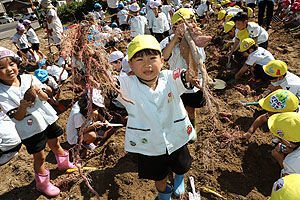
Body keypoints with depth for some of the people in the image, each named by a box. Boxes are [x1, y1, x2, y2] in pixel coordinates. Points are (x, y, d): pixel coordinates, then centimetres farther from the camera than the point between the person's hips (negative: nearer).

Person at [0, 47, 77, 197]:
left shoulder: (28, 78, -6)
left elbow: (45, 98, -5)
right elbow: (17, 117, -16)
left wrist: (38, 92, -25)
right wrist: (22, 106, -34)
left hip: (47, 119, 4)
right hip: (30, 129, -4)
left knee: (55, 145, 23)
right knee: (39, 157, 8)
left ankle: (64, 163, 50)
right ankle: (42, 183, 33)